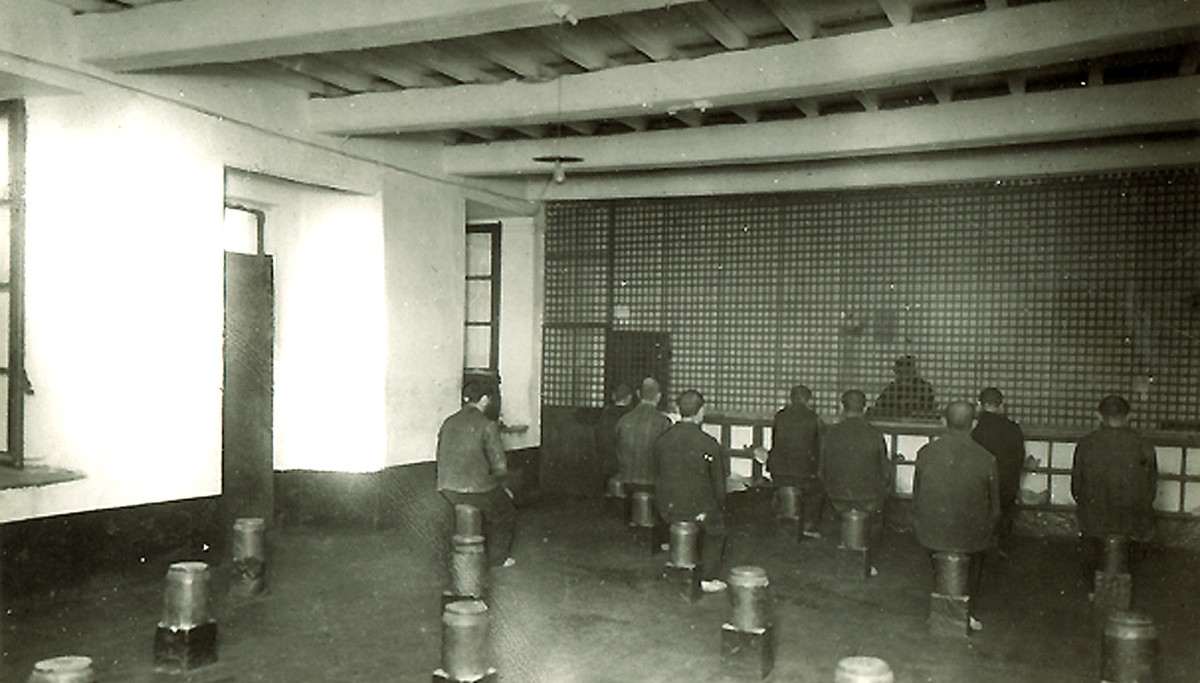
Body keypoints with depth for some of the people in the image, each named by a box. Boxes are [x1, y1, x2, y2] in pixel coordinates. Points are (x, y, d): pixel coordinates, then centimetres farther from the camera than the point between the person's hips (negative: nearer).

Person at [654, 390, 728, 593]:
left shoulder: (661, 440, -6)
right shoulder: (709, 445, -18)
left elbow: (657, 475, 7)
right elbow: (718, 485, -9)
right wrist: (716, 506, 10)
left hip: (667, 510, 5)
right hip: (699, 511, -5)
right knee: (717, 526, 26)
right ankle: (708, 579, 25)